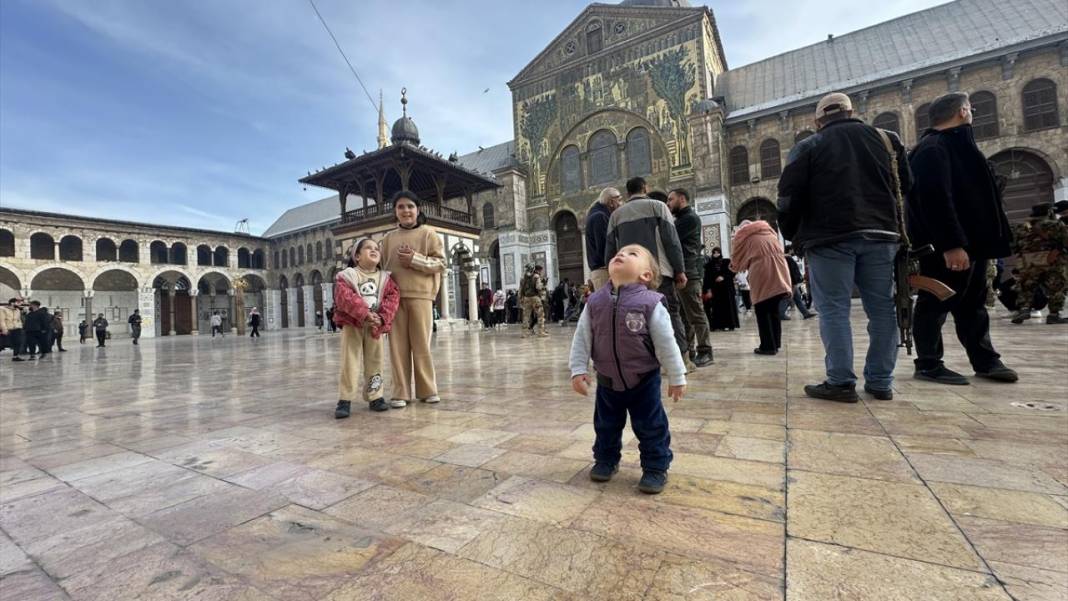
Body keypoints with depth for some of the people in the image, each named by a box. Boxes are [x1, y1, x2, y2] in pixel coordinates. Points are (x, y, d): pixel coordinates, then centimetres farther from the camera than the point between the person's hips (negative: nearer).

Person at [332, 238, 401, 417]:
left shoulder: (386, 278, 6)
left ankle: (375, 397, 18)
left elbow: (393, 298, -4)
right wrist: (365, 314, -26)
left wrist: (382, 317, -19)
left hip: (376, 325, 3)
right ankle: (345, 400, 5)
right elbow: (345, 298, -17)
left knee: (375, 362, 8)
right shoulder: (347, 275, -3)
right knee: (350, 362, -2)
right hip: (352, 324, -3)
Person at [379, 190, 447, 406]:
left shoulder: (428, 233, 4)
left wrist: (414, 260, -12)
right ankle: (401, 392, 10)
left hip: (420, 295, -3)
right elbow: (383, 267, 14)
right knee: (398, 345, 2)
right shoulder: (388, 238, 14)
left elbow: (441, 263, -1)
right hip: (394, 295, 3)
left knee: (421, 344, 0)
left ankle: (427, 390, 12)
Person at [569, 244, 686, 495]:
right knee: (606, 425, 19)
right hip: (607, 380, 4)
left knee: (651, 426, 9)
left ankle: (656, 468, 30)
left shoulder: (651, 303, -17)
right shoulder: (595, 302, -8)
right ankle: (606, 460, 41)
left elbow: (666, 342, -12)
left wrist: (677, 377, -7)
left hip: (644, 380, -3)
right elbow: (582, 338, -4)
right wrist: (578, 370, -8)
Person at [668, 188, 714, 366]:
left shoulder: (690, 218, -6)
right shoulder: (680, 219, 25)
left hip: (689, 273, -9)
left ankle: (705, 352, -2)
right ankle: (688, 351, 14)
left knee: (696, 314, -7)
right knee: (684, 315, 9)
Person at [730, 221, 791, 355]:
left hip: (761, 275, -5)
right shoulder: (770, 232, 23)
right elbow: (778, 251, 27)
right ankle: (775, 343, 17)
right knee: (774, 310, 13)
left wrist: (734, 267, 32)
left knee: (762, 312, 0)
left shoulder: (743, 237, 9)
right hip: (778, 274, 6)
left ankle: (768, 346, -2)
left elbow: (736, 258, 12)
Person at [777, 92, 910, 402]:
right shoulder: (886, 139, 17)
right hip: (880, 233, 5)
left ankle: (841, 382, -3)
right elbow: (906, 184, 20)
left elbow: (790, 195, -4)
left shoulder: (807, 146, 4)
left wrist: (792, 234, 7)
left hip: (831, 236, -4)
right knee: (882, 307, 8)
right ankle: (881, 382, 12)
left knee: (834, 309, -3)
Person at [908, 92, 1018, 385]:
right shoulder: (932, 149, -13)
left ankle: (985, 361, 23)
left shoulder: (957, 146, 21)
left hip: (969, 243, 10)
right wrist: (951, 245, -29)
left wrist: (985, 244, 21)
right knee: (935, 304, -4)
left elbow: (977, 197, 25)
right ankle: (928, 365, 4)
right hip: (946, 248, -10)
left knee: (973, 304, 14)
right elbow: (935, 200, -24)